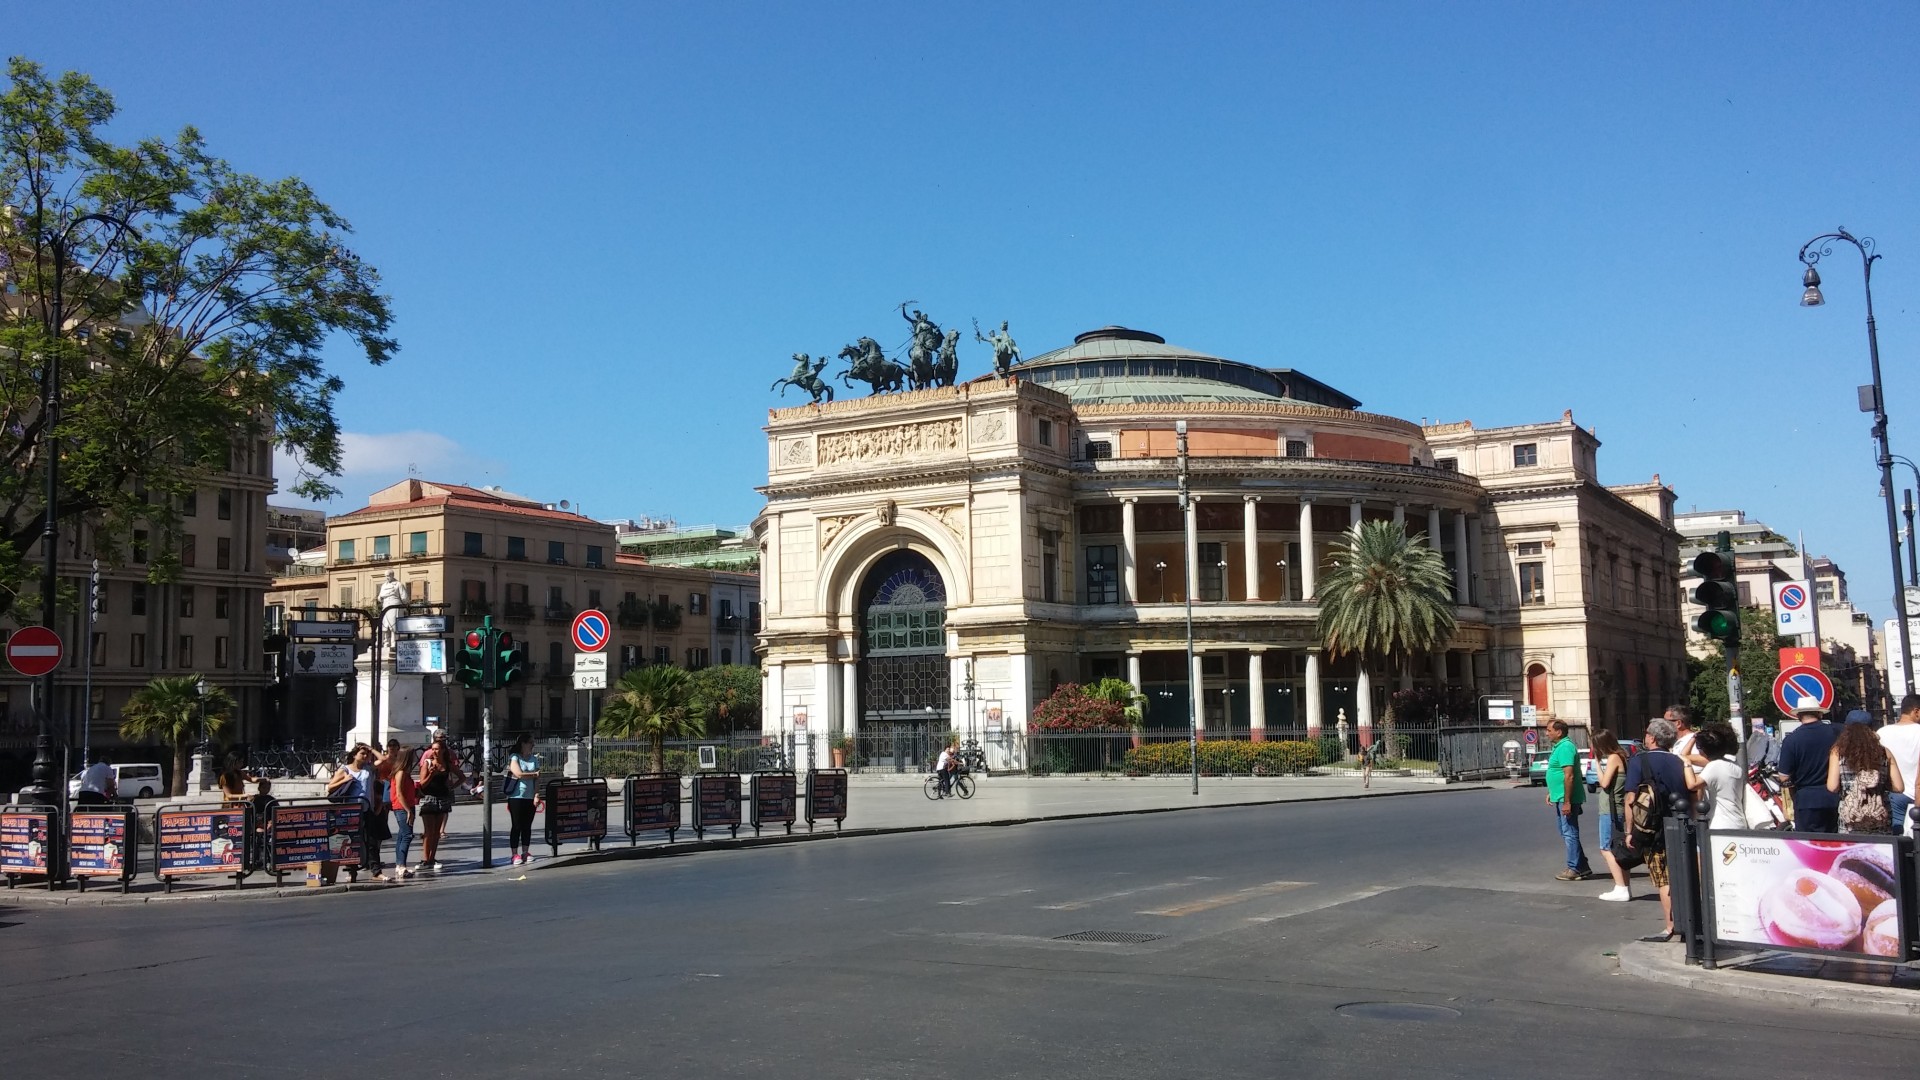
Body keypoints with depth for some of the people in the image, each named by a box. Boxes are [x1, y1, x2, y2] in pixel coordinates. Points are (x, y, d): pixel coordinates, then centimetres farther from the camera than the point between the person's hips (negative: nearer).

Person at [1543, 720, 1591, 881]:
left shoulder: (1565, 748, -18)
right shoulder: (1560, 746, 15)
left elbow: (1569, 776, -24)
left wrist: (1566, 802, -25)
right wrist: (1552, 792, 24)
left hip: (1566, 798, -11)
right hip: (1561, 797, 11)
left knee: (1570, 833, -4)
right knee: (1567, 833, 15)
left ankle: (1574, 869, 3)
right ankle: (1582, 868, 21)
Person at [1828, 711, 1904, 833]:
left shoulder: (1839, 751, -1)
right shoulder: (1884, 752, 6)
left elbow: (1832, 787, -6)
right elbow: (1899, 787, 5)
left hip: (1851, 820, -2)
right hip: (1881, 819, 2)